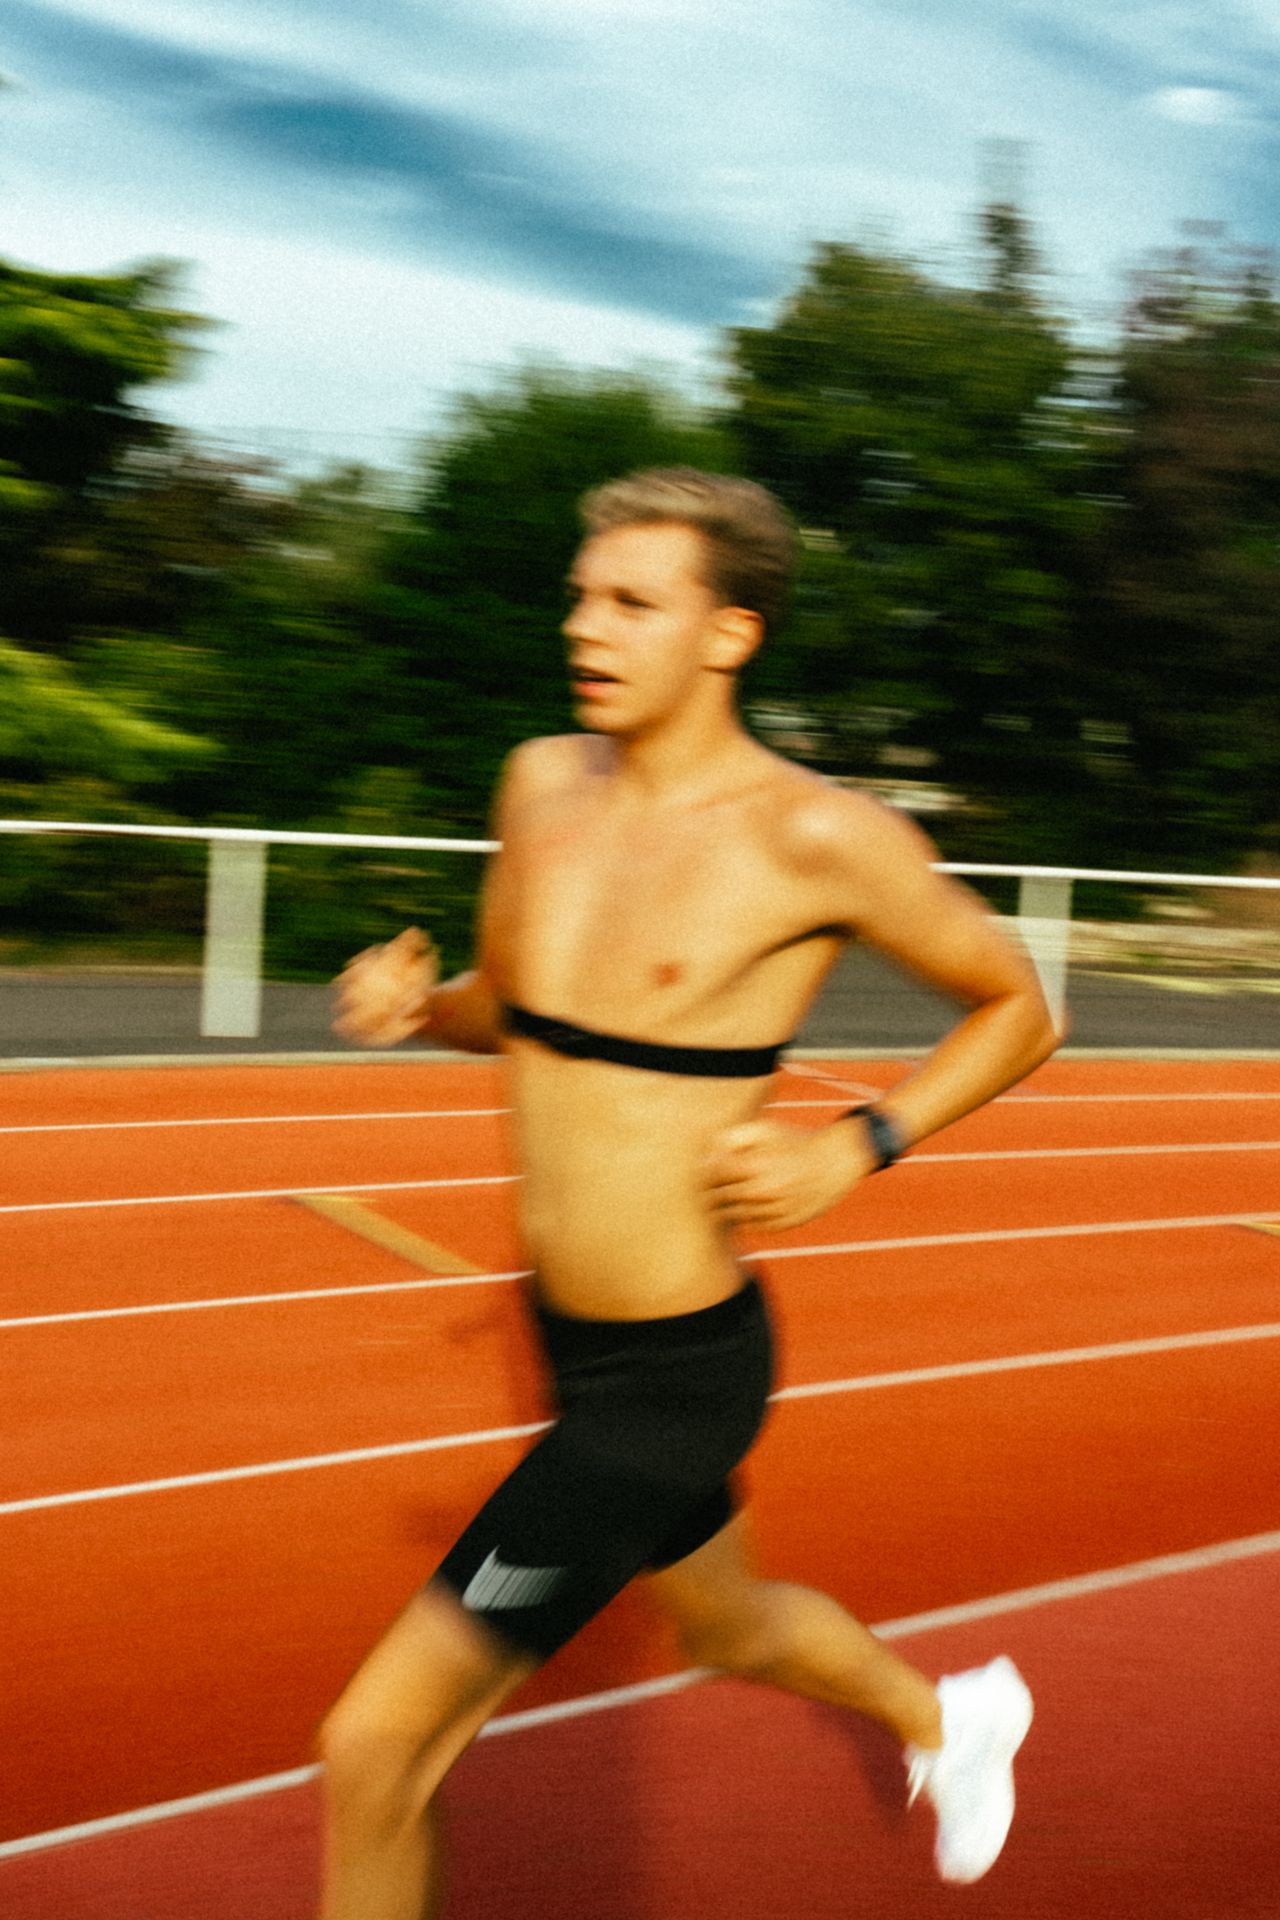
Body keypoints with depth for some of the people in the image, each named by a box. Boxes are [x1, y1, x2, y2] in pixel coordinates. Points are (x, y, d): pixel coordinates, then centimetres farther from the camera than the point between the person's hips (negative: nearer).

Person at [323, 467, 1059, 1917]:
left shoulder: (816, 839, -18)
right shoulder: (543, 784, 0)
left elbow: (1017, 1008, -4)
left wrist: (851, 1152, -16)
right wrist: (411, 1002, -6)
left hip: (678, 1372, -7)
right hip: (564, 1336, 8)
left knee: (373, 1748, -6)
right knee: (727, 1623, 32)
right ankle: (949, 1715, 62)